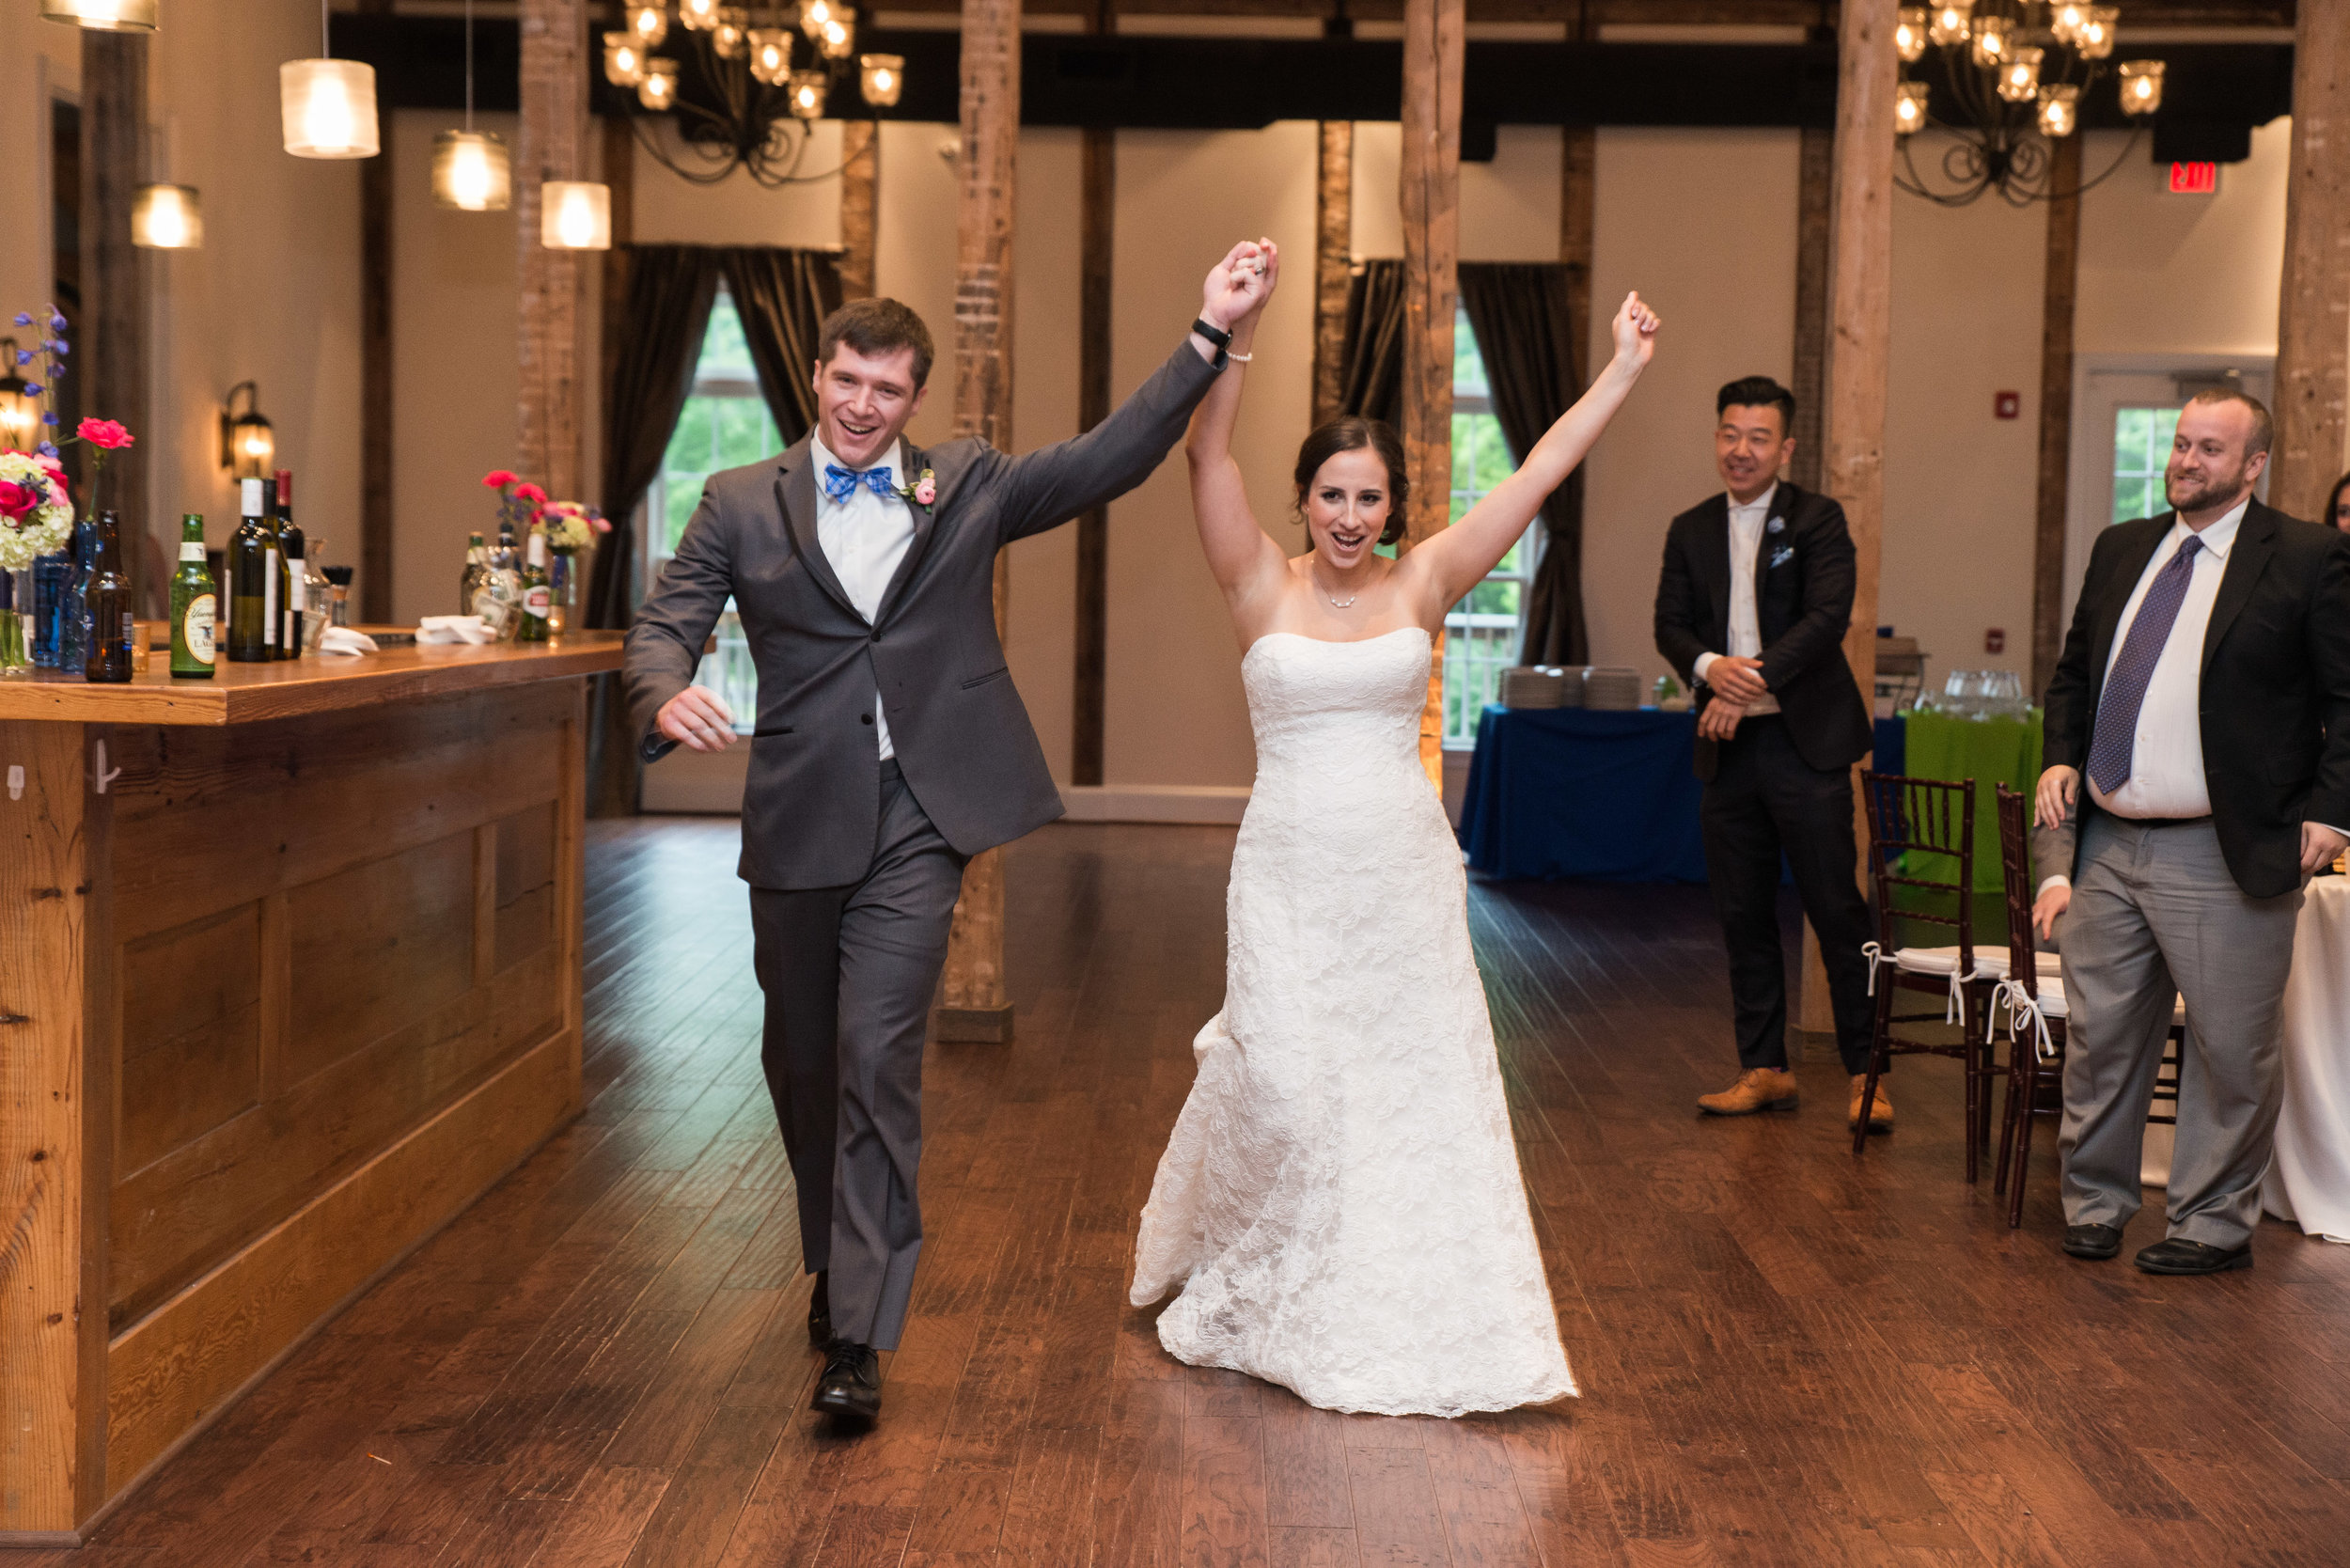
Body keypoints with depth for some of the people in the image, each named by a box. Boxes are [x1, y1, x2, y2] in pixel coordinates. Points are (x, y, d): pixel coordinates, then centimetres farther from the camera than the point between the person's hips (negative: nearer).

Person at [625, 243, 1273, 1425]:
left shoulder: (966, 487, 8)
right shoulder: (741, 504, 6)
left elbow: (1111, 461, 4)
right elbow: (663, 627, 1)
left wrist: (1209, 334, -3)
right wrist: (668, 697, -23)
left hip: (918, 819, -2)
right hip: (799, 823, 2)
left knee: (878, 1057, -11)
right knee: (801, 1062, 14)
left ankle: (859, 1335, -7)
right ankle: (837, 1266, 39)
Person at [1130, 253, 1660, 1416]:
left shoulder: (1422, 584, 3)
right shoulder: (1263, 589, -1)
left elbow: (1538, 475, 1)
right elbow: (1207, 455, -12)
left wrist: (1622, 371, -1)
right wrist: (1234, 333, -23)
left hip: (1404, 872, 2)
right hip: (1290, 871, -2)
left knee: (1419, 1087, 4)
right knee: (1283, 1087, -4)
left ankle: (1412, 1314, 18)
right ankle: (1240, 1294, 24)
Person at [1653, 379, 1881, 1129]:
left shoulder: (1817, 519, -1)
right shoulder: (1690, 530, 12)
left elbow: (1827, 617, -12)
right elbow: (1670, 624, 6)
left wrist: (1753, 684, -19)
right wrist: (1711, 668, -15)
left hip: (1805, 742, -5)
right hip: (1727, 749, 5)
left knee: (1837, 911, -4)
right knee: (1743, 918, 9)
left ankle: (1867, 1072, 4)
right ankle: (1763, 1069, 18)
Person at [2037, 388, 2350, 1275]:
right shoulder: (2121, 550, 14)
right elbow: (2073, 671, 23)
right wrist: (2062, 756, 7)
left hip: (2224, 857, -5)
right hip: (2109, 845, 5)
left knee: (2229, 1051, 4)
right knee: (2098, 1035, 11)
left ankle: (2214, 1226, 18)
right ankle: (2094, 1204, 26)